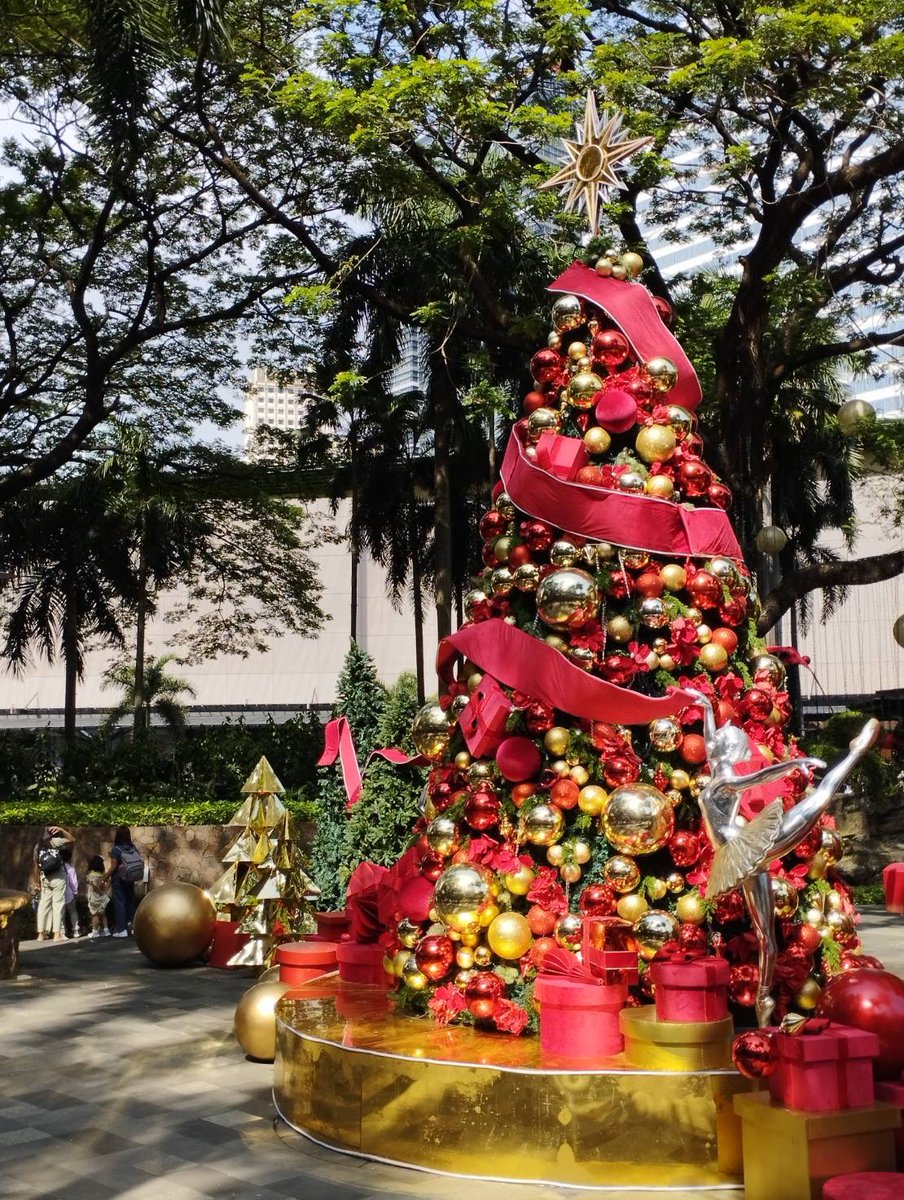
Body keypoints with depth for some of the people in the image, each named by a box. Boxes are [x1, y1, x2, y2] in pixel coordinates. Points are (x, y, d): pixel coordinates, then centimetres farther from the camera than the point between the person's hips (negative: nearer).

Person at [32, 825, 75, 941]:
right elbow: (72, 840, -5)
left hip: (44, 878, 5)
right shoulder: (54, 842, -7)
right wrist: (61, 830, -3)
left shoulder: (38, 847, 8)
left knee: (43, 904, 8)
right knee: (58, 904, -2)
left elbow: (36, 866, 9)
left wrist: (36, 883, 14)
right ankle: (57, 933, -4)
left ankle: (41, 934, 10)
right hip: (58, 877, -5)